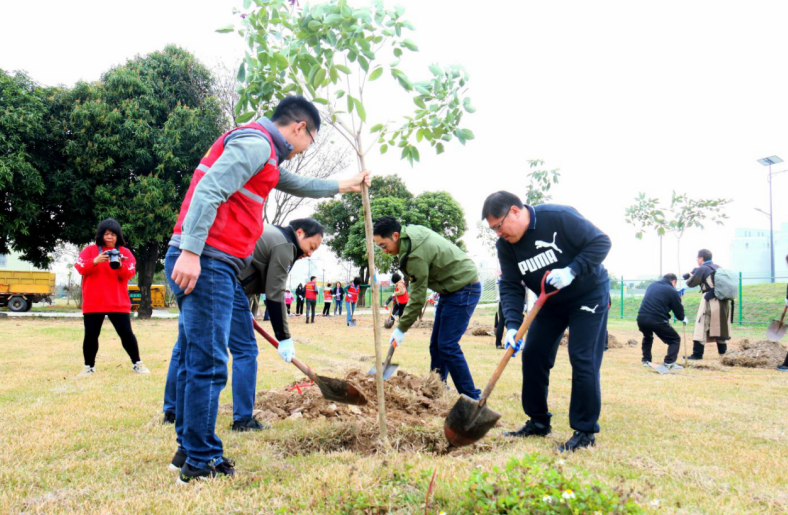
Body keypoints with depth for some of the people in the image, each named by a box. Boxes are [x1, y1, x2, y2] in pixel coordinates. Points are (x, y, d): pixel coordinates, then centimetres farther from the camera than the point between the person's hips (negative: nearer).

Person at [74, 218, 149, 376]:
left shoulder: (125, 252, 7)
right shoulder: (90, 249, 6)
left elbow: (130, 273, -3)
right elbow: (80, 267, -6)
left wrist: (120, 265, -23)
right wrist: (95, 261, -23)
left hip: (118, 302, 0)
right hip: (93, 302, 0)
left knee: (126, 333, -2)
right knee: (91, 335, 2)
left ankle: (137, 363, 10)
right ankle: (89, 366, 18)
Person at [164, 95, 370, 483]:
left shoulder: (264, 154, 26)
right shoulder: (255, 143, -7)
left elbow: (297, 185, 43)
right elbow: (209, 191, -20)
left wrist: (344, 186, 53)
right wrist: (190, 251, -28)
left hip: (203, 264, 11)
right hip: (205, 262, -11)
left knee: (193, 360, 14)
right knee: (207, 364, -7)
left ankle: (188, 449, 23)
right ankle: (201, 461, 1)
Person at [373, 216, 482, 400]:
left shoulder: (415, 255, -26)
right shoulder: (412, 232, 2)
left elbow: (417, 297, -21)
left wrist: (401, 329, -12)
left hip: (463, 289, -10)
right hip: (453, 289, 10)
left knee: (447, 346, -12)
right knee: (436, 344, 11)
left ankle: (471, 398, -5)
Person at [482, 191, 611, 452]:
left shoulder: (559, 217, -26)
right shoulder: (505, 245, -10)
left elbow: (601, 242, -22)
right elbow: (511, 287, -12)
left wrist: (572, 271, -34)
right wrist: (512, 325, -25)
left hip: (588, 296, -6)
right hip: (550, 303, 6)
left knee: (583, 359, -10)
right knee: (533, 355, 3)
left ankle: (585, 431, 1)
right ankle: (538, 421, 17)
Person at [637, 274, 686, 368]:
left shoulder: (652, 285, 21)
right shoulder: (672, 291, 5)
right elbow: (678, 310, 9)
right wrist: (683, 318, 33)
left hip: (641, 318, 5)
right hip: (657, 320, -5)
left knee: (647, 337, 35)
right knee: (675, 339, 14)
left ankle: (646, 360, 31)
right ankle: (669, 362, 0)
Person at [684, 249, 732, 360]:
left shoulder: (702, 269, -4)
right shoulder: (718, 268, 16)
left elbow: (691, 283, -1)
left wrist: (690, 276, 20)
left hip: (710, 301, -7)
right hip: (723, 301, 7)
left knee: (702, 326, -5)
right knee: (719, 326, 16)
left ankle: (697, 354, -8)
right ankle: (723, 352, 20)